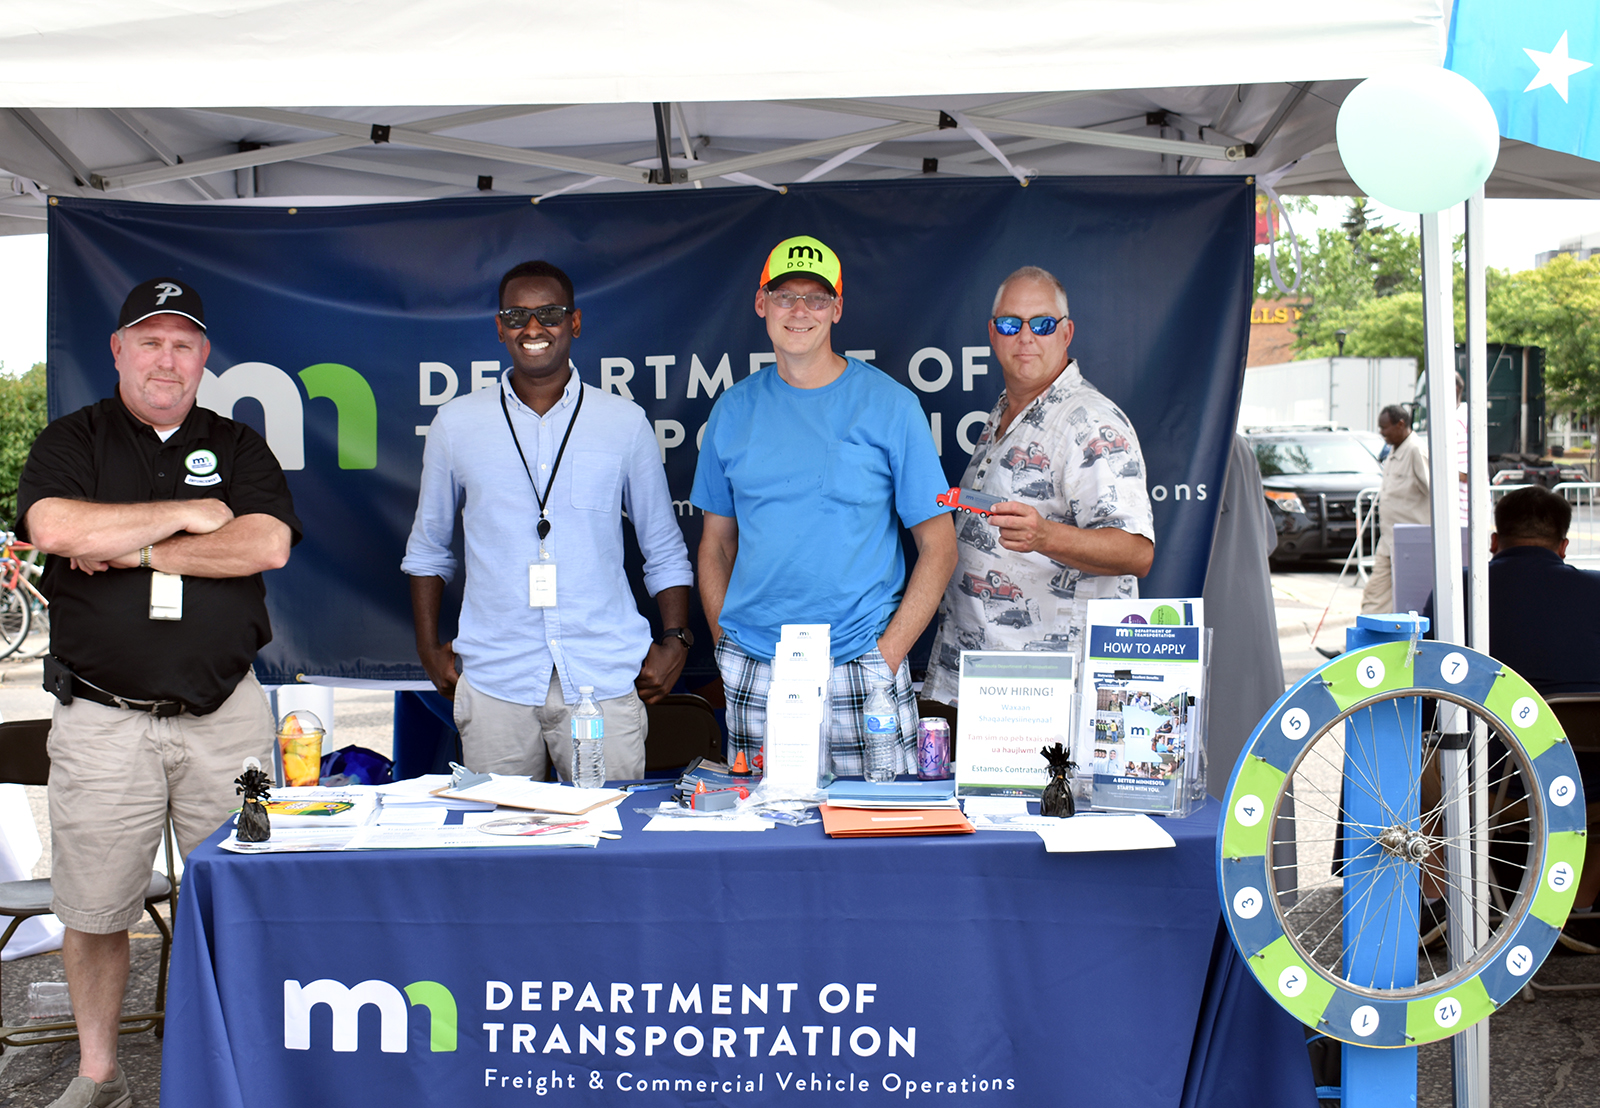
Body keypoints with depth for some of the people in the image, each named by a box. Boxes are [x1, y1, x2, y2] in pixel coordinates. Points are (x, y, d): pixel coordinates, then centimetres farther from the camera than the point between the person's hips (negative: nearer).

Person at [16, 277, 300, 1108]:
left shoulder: (239, 448, 10)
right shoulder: (71, 442, 6)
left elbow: (267, 545, -7)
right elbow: (56, 528, -15)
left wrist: (136, 550, -10)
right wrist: (187, 514, -9)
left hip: (224, 715, 1)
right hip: (101, 720, -1)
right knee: (93, 908, 6)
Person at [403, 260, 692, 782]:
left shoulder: (625, 422, 7)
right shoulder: (456, 423, 8)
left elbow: (664, 549, 13)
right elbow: (428, 547, 18)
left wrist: (675, 640, 2)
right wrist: (430, 649, 9)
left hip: (605, 677, 0)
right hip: (495, 680, 1)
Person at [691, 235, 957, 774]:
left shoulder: (891, 406, -2)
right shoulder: (734, 410, 7)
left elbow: (938, 549, -1)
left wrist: (887, 656, -9)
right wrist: (726, 645, 2)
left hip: (860, 674, -2)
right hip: (753, 678, 3)